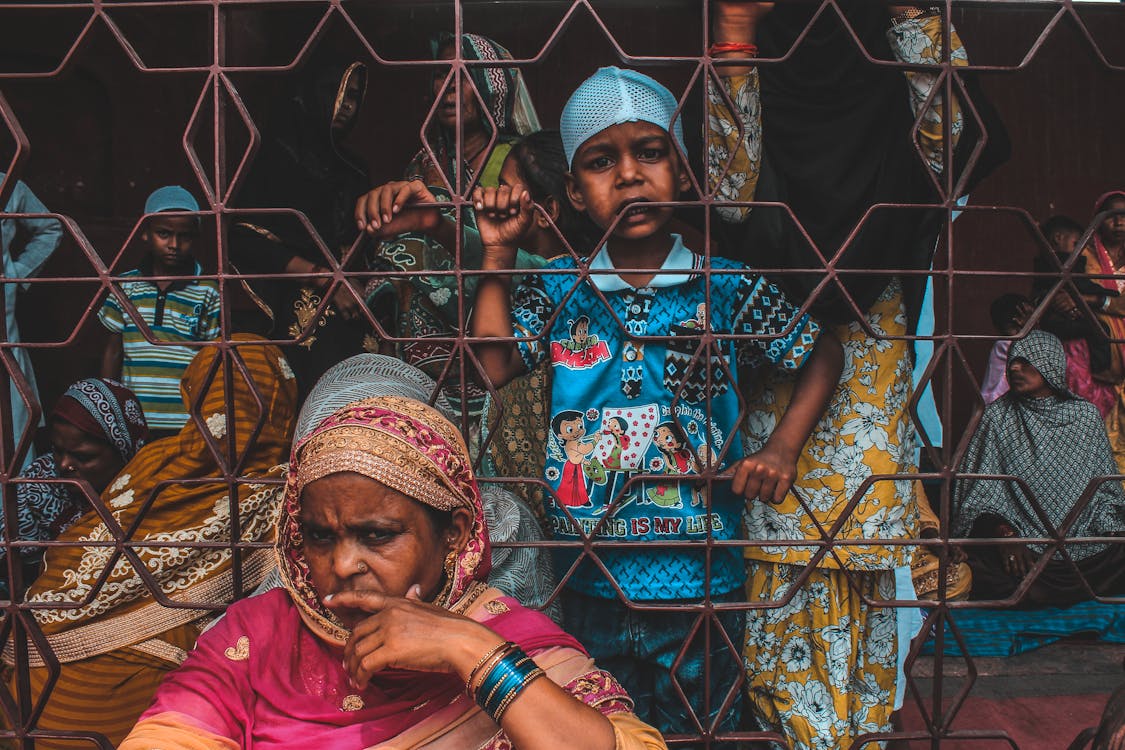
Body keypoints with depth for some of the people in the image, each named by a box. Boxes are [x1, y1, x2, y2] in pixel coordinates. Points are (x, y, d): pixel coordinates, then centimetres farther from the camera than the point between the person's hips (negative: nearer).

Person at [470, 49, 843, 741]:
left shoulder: (725, 287, -7)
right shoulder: (561, 287, -1)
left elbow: (822, 352, 1)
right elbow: (495, 364, -10)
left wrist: (783, 449, -11)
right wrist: (499, 255, -10)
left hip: (699, 584, -1)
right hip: (590, 582, 2)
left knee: (699, 729, 18)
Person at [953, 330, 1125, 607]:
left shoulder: (1086, 415, 13)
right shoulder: (998, 414, 8)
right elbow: (981, 484, 1)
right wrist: (1002, 532, -16)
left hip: (1083, 541, 2)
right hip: (1019, 540, -2)